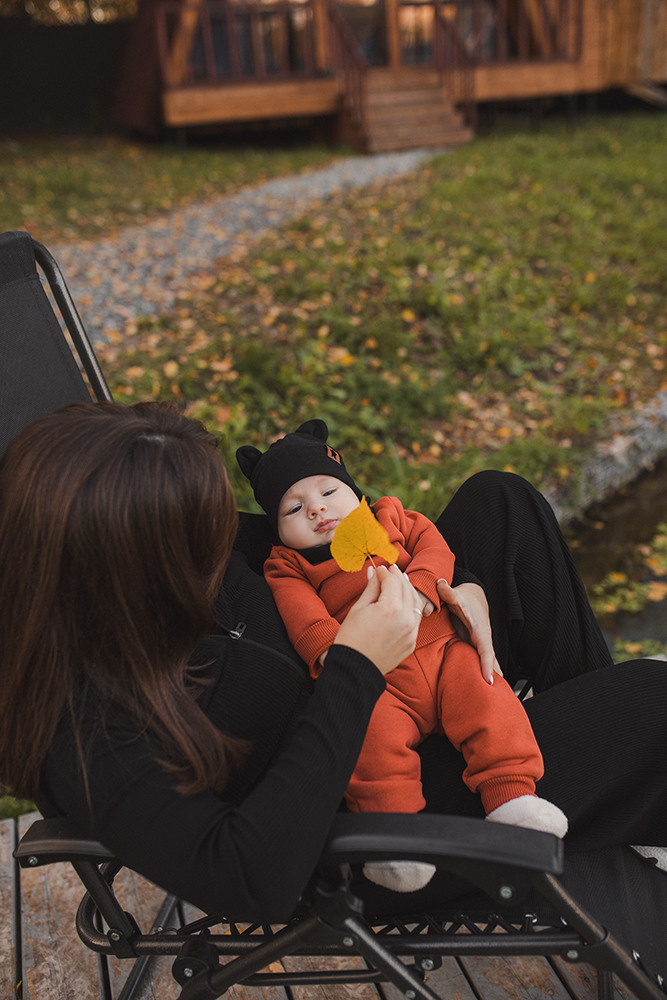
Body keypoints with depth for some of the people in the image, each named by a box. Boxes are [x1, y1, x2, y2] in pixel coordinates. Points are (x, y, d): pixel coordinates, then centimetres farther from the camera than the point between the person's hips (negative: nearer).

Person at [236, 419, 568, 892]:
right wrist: (327, 649, -25)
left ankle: (511, 795, -12)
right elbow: (302, 613, -5)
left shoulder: (391, 518, 21)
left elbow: (434, 546, 9)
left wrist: (420, 586, -12)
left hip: (442, 649, 3)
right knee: (373, 734, -29)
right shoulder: (289, 566, 13)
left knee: (487, 698, -20)